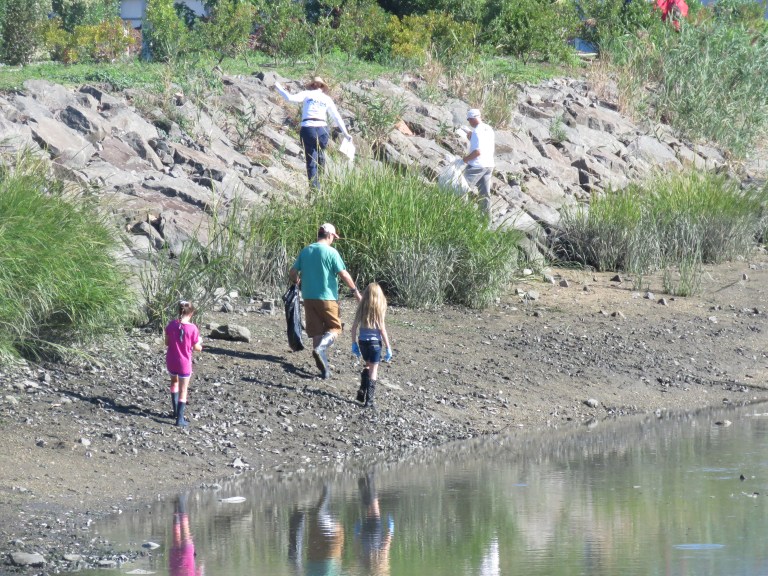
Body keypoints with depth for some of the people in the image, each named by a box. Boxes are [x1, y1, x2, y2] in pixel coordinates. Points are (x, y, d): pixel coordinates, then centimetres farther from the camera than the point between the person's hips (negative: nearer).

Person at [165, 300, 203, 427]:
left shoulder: (171, 325, -8)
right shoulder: (192, 328, -19)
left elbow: (167, 343, 0)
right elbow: (196, 347, -9)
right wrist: (200, 346, 14)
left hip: (171, 361, 4)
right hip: (184, 363, -4)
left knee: (174, 382, 30)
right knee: (183, 391, 7)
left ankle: (176, 411, 35)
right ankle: (180, 419, 4)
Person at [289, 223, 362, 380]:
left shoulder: (305, 251, 7)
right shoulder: (331, 252, -9)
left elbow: (292, 273, 8)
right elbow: (344, 274, -13)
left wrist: (297, 282, 29)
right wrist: (355, 291, -3)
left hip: (309, 297, 5)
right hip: (327, 296, -5)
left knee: (316, 331, 8)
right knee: (334, 327, 7)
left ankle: (324, 368, 7)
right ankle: (320, 348, -21)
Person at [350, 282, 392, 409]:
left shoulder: (361, 308, 0)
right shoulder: (379, 310, -10)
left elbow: (354, 326, 2)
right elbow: (382, 330, -11)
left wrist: (354, 343, 14)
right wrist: (388, 348, -5)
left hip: (362, 341, 4)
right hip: (375, 342, -3)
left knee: (368, 365, 26)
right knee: (373, 370, 4)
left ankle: (362, 391, 15)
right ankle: (369, 400, 2)